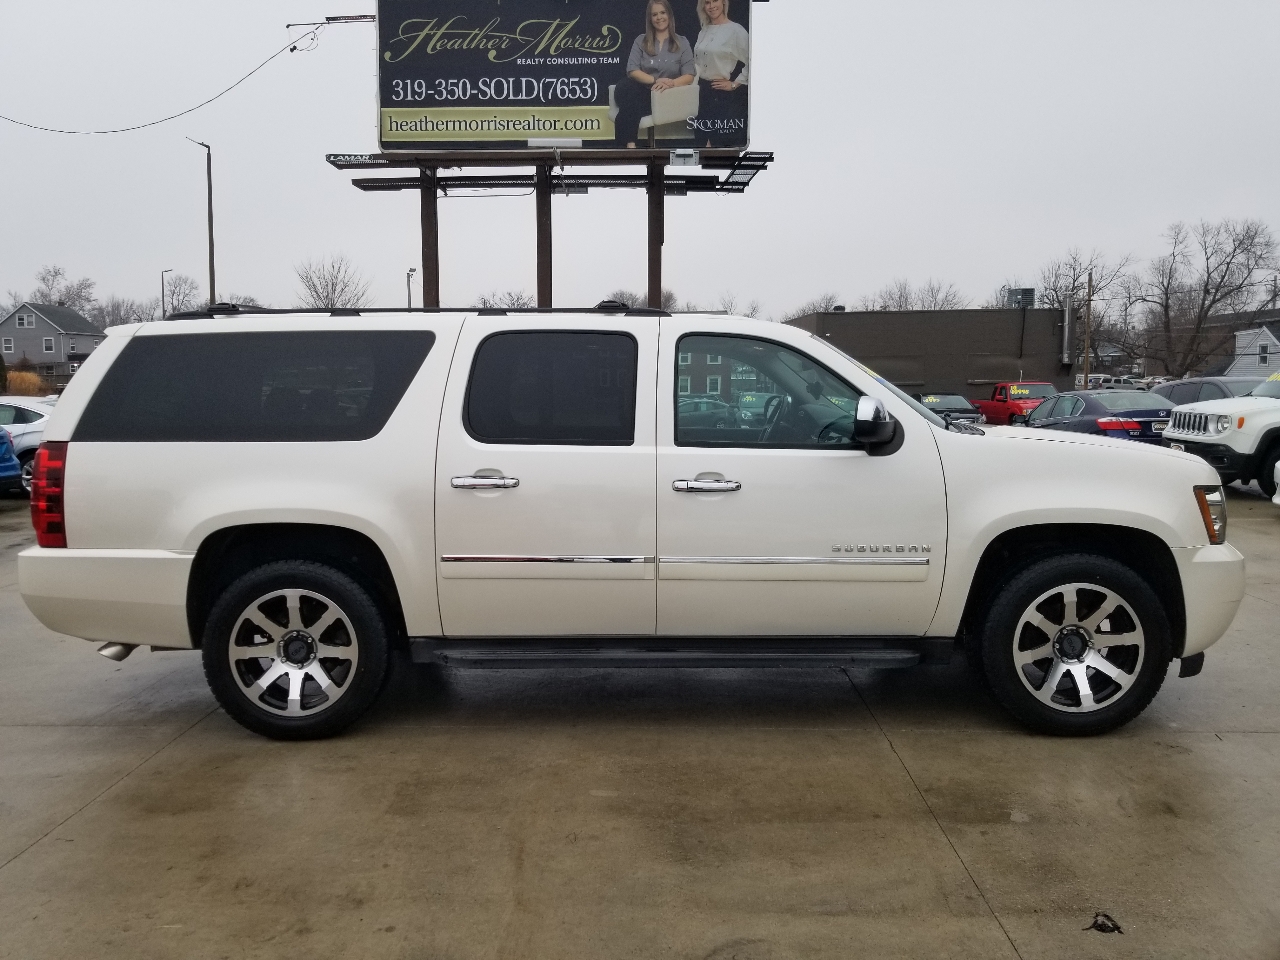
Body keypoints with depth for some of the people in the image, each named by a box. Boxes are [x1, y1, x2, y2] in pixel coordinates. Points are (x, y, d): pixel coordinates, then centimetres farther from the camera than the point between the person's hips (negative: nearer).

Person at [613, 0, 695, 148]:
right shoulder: (641, 41, 12)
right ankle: (629, 145, -39)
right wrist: (655, 80, -17)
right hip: (641, 91, 2)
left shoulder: (682, 43, 9)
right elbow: (632, 70, 0)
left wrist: (671, 83, -21)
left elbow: (689, 76, 0)